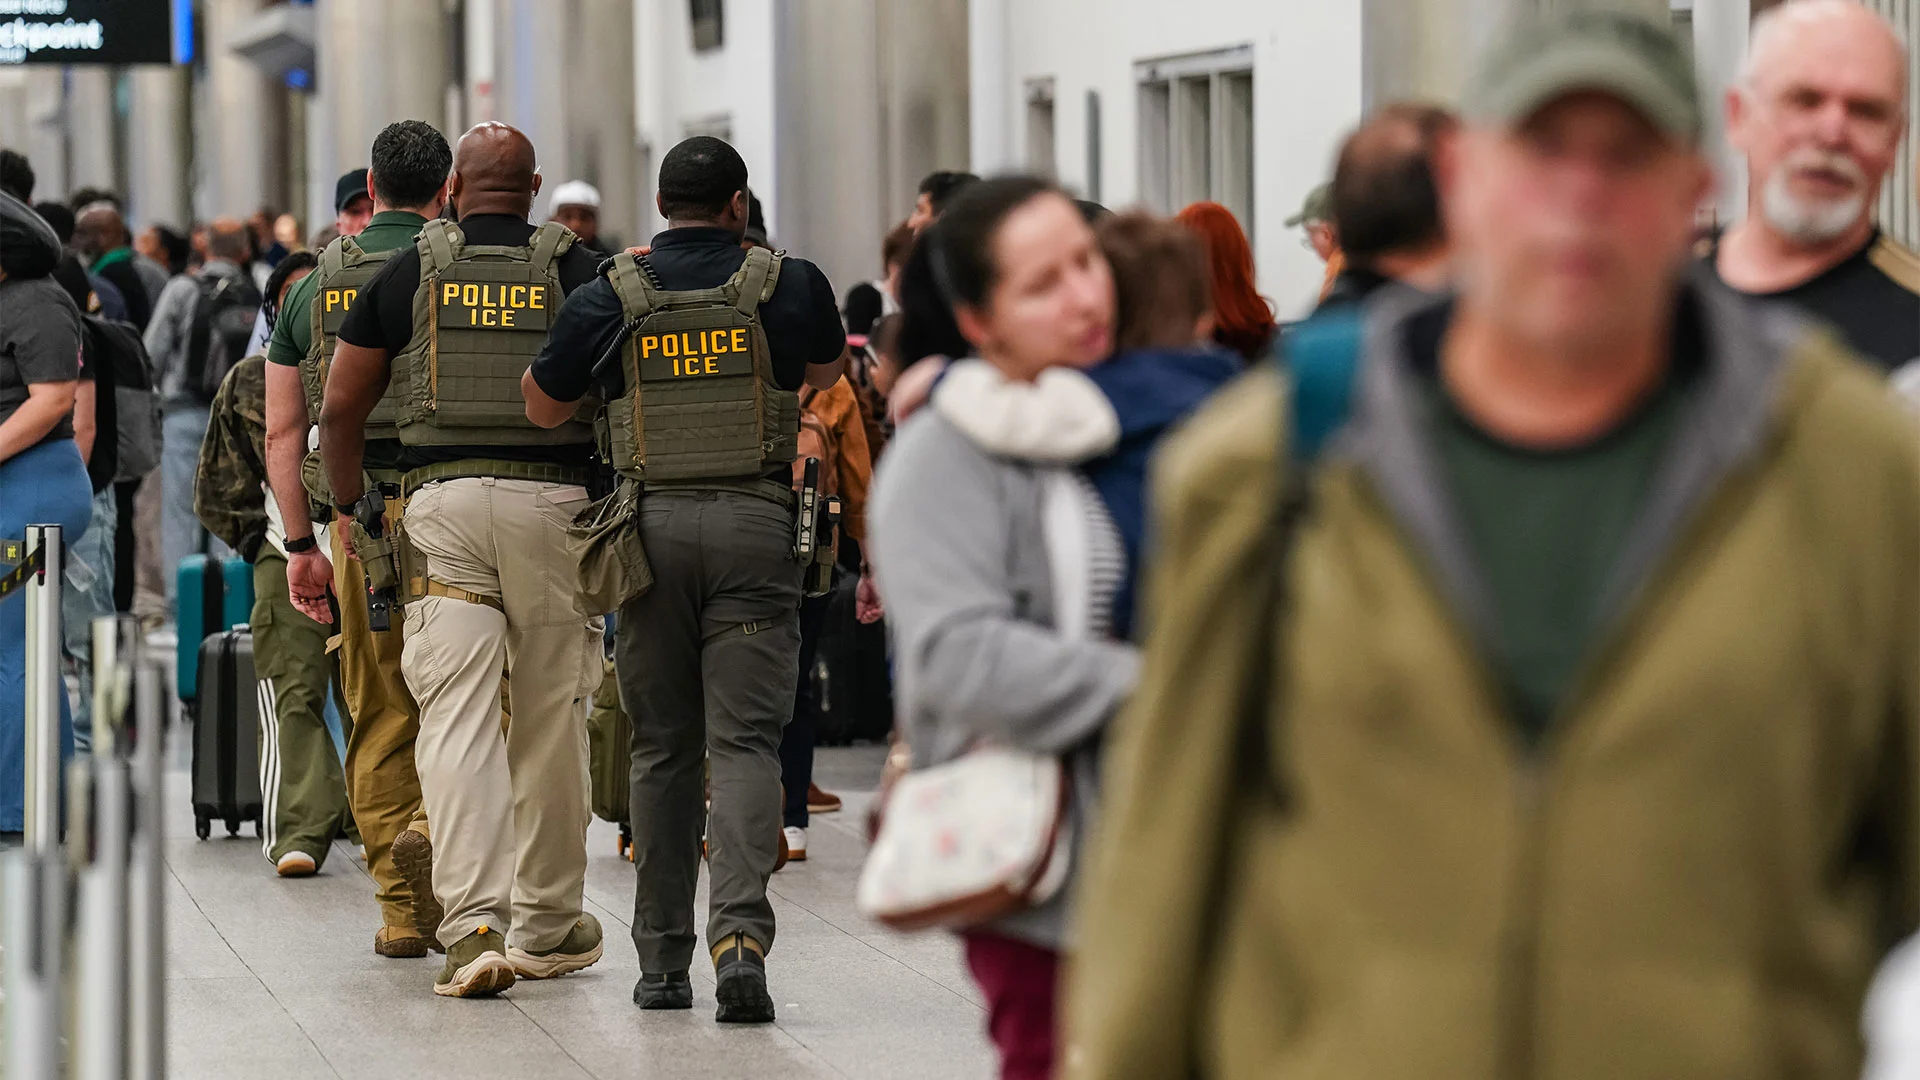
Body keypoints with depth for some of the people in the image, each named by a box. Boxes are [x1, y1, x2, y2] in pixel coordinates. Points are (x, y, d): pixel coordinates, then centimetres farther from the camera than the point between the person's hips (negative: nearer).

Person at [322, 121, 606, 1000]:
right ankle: (548, 923, 19)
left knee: (455, 719, -4)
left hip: (439, 500, 0)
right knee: (551, 717, 10)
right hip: (553, 501, 0)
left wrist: (352, 505, 21)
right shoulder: (575, 273, 4)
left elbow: (340, 407, 8)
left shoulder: (407, 274, 6)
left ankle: (474, 921, -18)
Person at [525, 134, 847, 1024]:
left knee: (662, 749, 10)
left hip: (654, 524, 1)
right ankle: (739, 932, -23)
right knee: (745, 740, -3)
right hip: (756, 524, -1)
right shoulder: (790, 285, 2)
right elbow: (826, 373, 23)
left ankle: (662, 960, 13)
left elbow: (541, 407, 11)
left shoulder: (609, 297, 1)